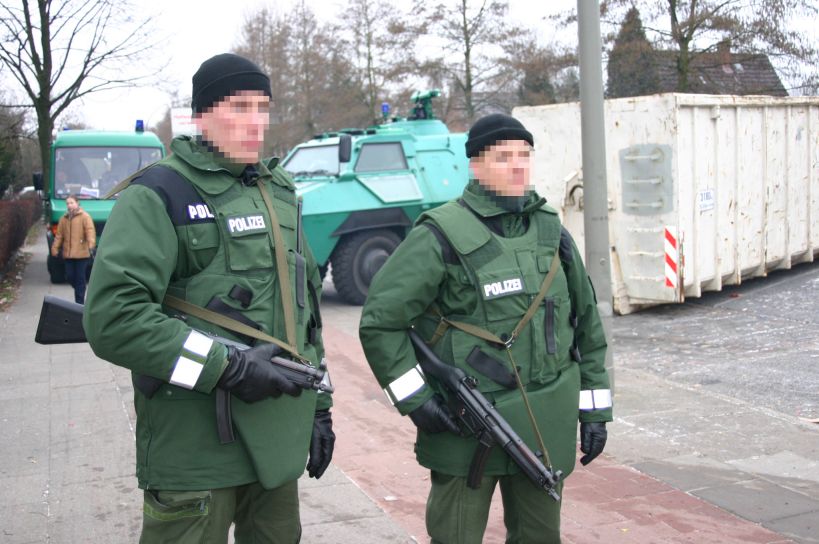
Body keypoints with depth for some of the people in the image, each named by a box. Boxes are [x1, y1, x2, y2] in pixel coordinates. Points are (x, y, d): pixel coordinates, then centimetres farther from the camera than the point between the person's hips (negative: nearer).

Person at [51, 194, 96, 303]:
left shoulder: (84, 216, -2)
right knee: (69, 277, 6)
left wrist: (91, 244, -29)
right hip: (68, 254, 5)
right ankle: (79, 293, 31)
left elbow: (90, 231, -15)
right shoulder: (64, 219, 15)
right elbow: (59, 235, 16)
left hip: (81, 254, -5)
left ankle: (79, 302, 2)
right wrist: (55, 249, 10)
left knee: (80, 279, -3)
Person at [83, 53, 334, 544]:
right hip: (196, 445, -6)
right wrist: (224, 367, -21)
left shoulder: (280, 194, 14)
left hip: (278, 441, 7)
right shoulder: (159, 195, -9)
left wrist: (319, 406, 18)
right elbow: (112, 319, -19)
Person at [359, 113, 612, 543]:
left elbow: (586, 323, 14)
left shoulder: (552, 232, 8)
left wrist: (594, 409, 13)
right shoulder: (441, 237, -9)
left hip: (545, 428, 5)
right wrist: (415, 399, -13)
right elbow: (379, 322, -9)